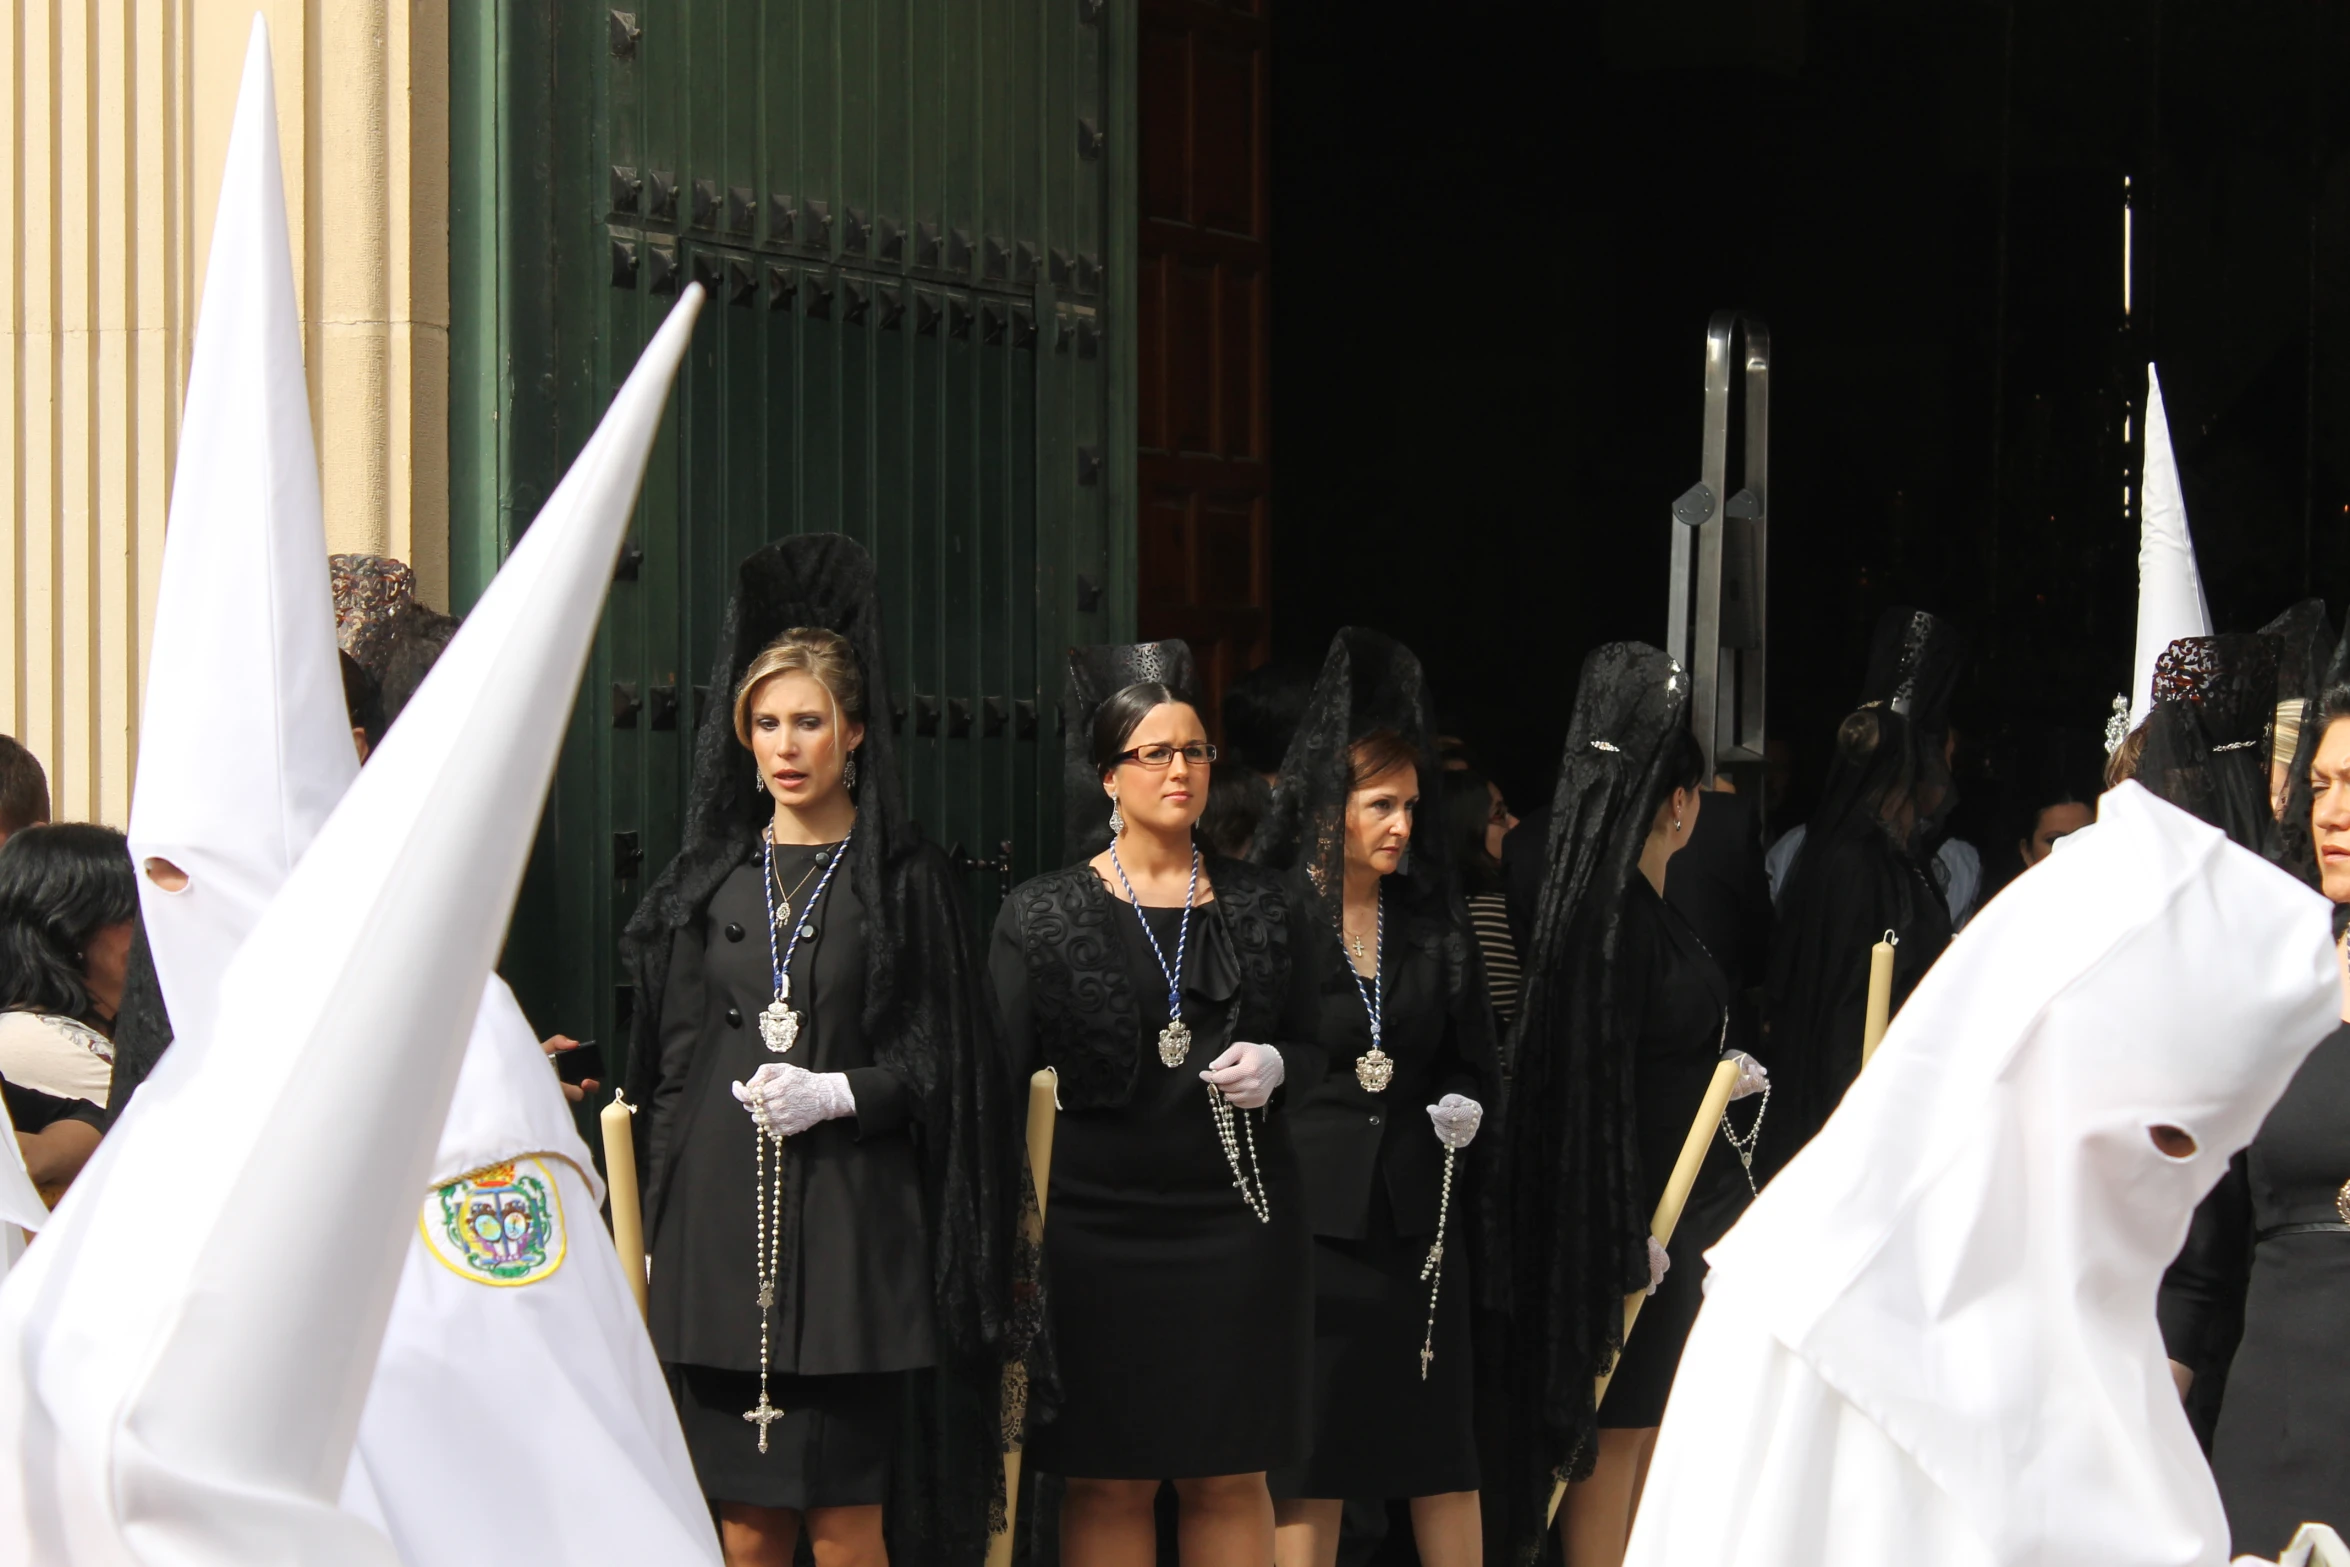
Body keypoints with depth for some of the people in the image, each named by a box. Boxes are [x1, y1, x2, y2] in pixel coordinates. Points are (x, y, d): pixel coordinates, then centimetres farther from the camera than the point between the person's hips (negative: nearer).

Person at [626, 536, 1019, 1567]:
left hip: (851, 1221, -3)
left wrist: (836, 1093, -13)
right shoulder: (709, 880, 12)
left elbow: (944, 1062, 2)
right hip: (719, 1224, 3)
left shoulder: (903, 879, 3)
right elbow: (665, 1062, 15)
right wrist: (660, 1228, 8)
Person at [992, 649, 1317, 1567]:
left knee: (1231, 1477, 3)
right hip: (1099, 1218, -2)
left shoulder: (1257, 905, 10)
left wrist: (1275, 1068, -7)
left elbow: (1314, 1046, 17)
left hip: (1236, 1217, 2)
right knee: (1108, 1482, 0)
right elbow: (1002, 1074, 1)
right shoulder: (1045, 915, 2)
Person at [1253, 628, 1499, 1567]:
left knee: (1444, 1452, 6)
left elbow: (1478, 1059, 17)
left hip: (1418, 1216, 4)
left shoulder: (1434, 919, 10)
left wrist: (1465, 1105, -2)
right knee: (1307, 1458, -1)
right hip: (1308, 1215, -4)